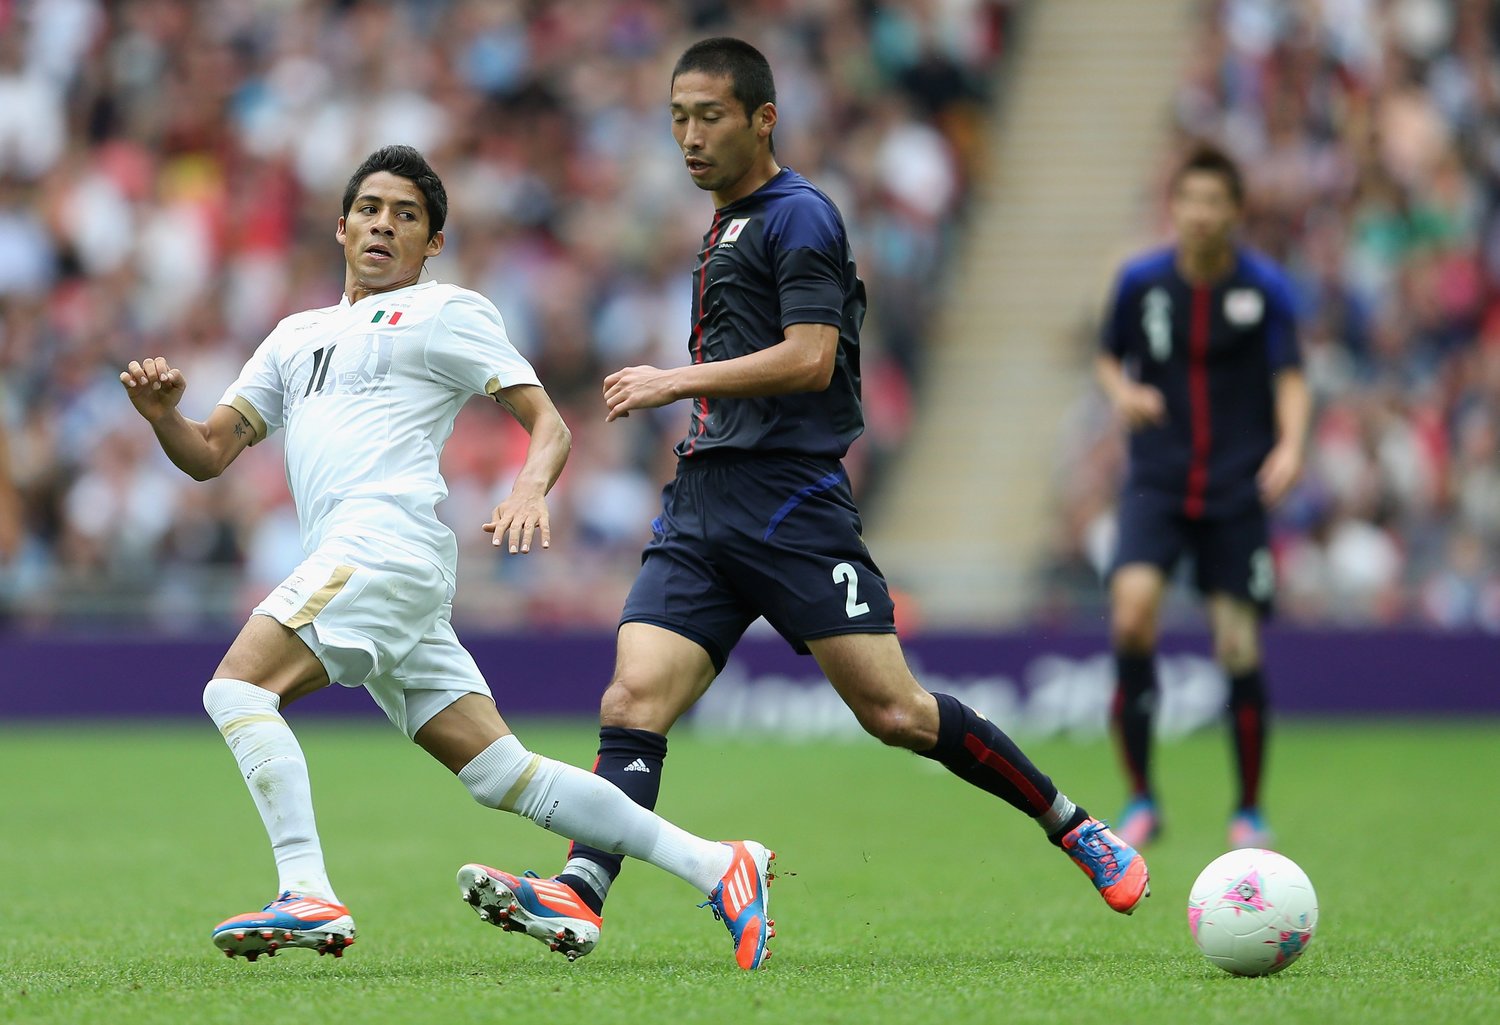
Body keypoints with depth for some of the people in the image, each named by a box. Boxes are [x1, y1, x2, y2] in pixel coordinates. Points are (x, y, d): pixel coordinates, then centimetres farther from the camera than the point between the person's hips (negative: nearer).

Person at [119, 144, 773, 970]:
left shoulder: (446, 311, 9)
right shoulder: (297, 336, 28)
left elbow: (547, 421, 2)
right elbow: (209, 453, 23)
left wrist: (529, 492, -19)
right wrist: (162, 414, 1)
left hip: (388, 541, -7)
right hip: (350, 558, 7)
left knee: (237, 687, -20)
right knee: (502, 771, 0)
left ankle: (309, 898, -26)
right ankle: (714, 867, 1)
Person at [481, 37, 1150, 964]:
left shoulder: (798, 216, -5)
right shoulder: (725, 230, 23)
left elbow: (810, 360, -16)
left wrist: (677, 382, -15)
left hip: (791, 503, -8)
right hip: (701, 510, 8)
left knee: (893, 711, -9)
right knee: (632, 706, -11)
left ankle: (1074, 827, 6)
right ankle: (576, 896, -24)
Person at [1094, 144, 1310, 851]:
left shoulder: (1265, 287, -4)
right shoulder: (1140, 281, 1)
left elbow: (1290, 378, -7)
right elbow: (1110, 357, 14)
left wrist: (1291, 445, -26)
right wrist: (1121, 390, -9)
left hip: (1237, 489, -1)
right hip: (1157, 481, 1)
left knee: (1239, 647, -2)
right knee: (1133, 610, -21)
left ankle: (1249, 812, 19)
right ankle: (1140, 799, -9)